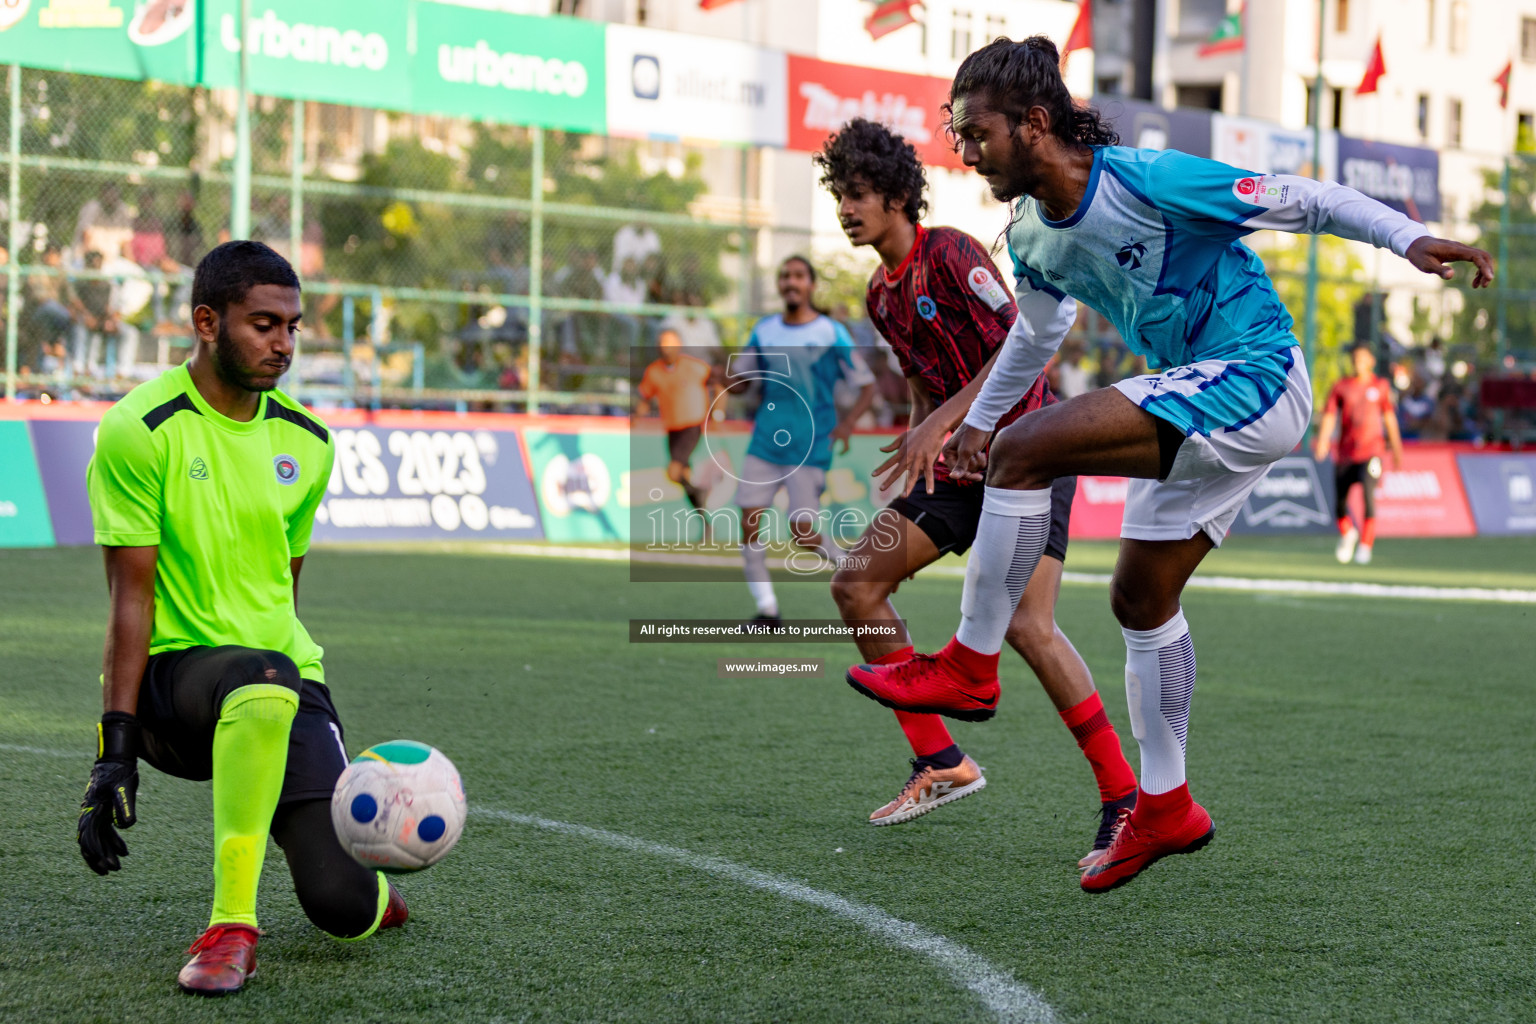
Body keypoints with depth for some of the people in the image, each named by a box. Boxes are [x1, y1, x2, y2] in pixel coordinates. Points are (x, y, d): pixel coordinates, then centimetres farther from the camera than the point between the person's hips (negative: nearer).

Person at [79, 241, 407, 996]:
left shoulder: (306, 443, 8)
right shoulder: (141, 430, -9)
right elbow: (131, 595, -11)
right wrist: (114, 747, -16)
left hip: (284, 671, 4)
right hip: (169, 674, -4)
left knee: (341, 908, -15)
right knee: (265, 681, -42)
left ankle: (373, 893, 26)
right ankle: (232, 926, -28)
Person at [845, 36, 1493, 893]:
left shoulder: (1150, 181, -20)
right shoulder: (1032, 235, 5)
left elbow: (1302, 201, -14)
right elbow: (1038, 331, 26)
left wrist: (1409, 238, -22)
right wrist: (976, 420, 34)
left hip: (1255, 380, -9)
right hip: (1202, 404, 9)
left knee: (1025, 452, -21)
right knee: (1141, 599, 13)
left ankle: (970, 666, -11)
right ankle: (1165, 808, 25)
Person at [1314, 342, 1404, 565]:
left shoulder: (1380, 386, 7)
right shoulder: (1341, 386, 6)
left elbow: (1389, 418, 14)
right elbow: (1329, 417, -1)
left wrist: (1397, 450, 14)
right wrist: (1322, 441, -17)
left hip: (1371, 452, -1)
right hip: (1345, 453, 1)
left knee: (1368, 494, -20)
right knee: (1339, 504, 3)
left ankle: (1365, 545, -9)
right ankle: (1347, 535, 34)